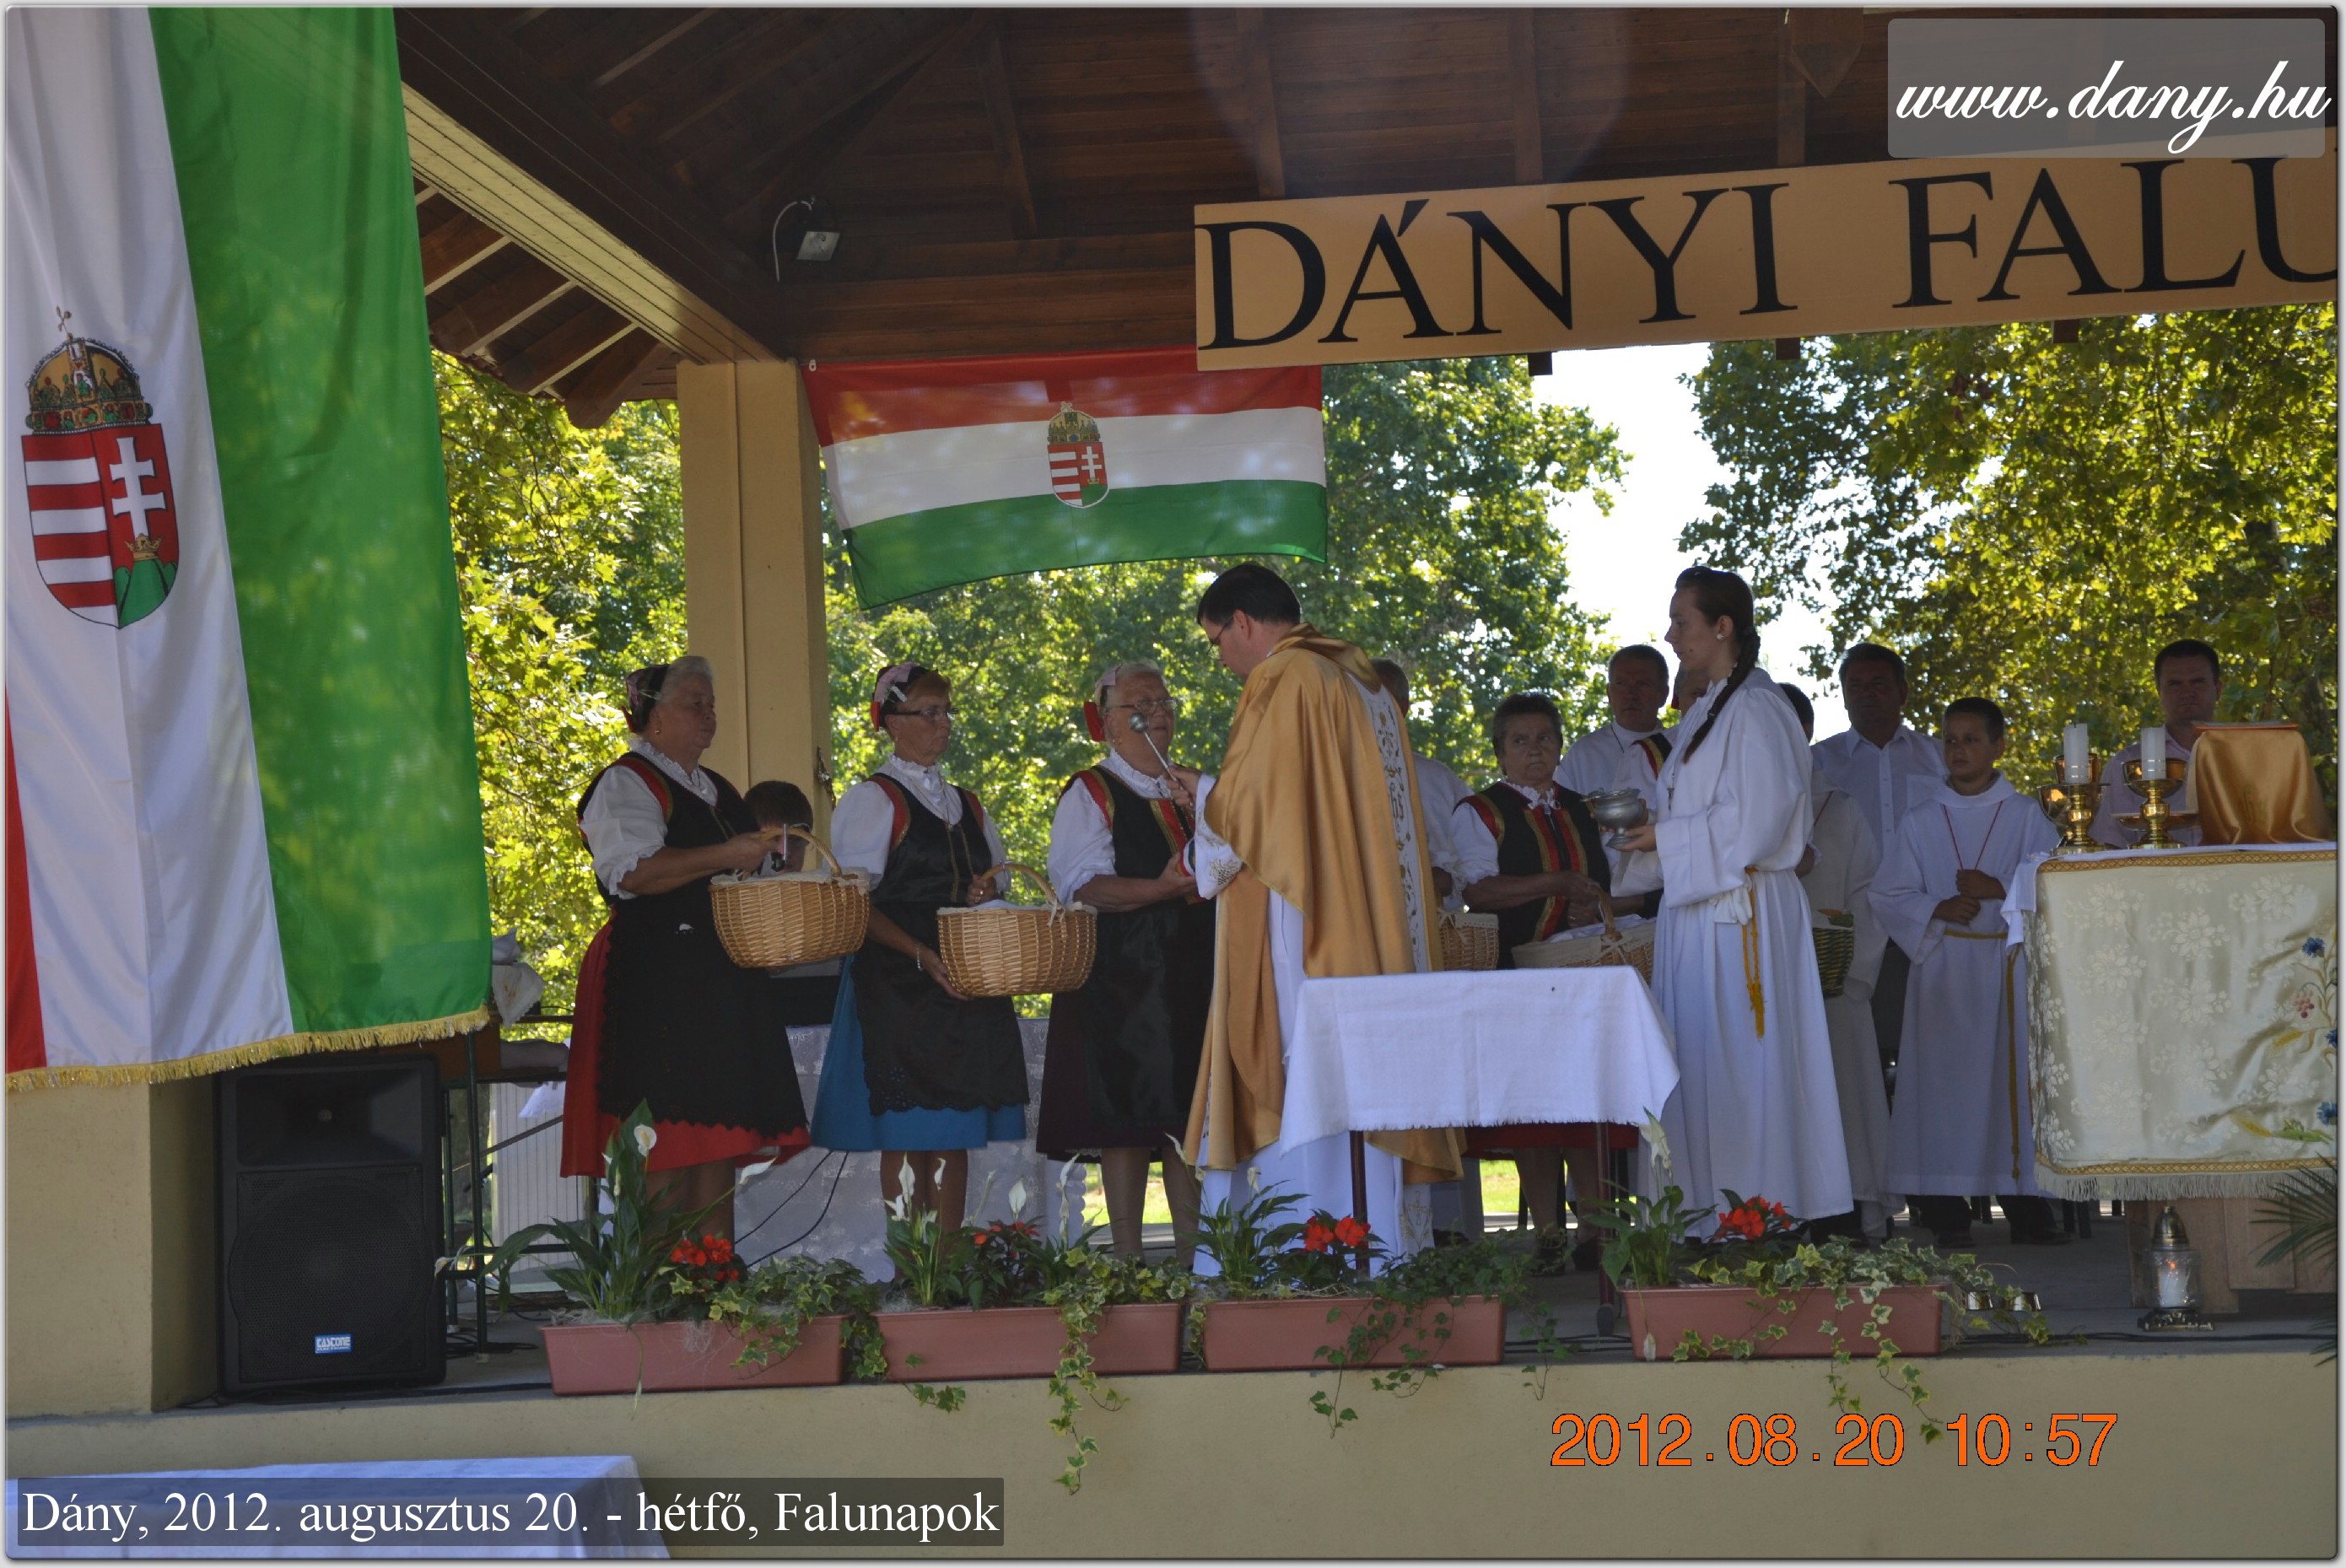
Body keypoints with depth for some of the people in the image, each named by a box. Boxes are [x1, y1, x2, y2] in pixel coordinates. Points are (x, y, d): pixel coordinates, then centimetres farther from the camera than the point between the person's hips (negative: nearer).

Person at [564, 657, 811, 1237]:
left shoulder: (716, 790, 23)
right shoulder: (626, 785, -3)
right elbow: (633, 871, -20)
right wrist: (725, 856, -21)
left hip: (724, 983, 8)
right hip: (656, 986, -8)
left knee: (721, 1146, 7)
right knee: (668, 1151, -10)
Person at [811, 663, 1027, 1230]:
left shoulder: (966, 805, 19)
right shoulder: (873, 801, -1)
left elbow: (992, 884, 25)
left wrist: (987, 893, -1)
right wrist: (922, 955, -21)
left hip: (967, 987, 6)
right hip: (899, 987, -6)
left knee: (956, 1139, 5)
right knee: (906, 1138, -7)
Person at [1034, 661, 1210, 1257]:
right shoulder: (1090, 794, -1)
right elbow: (1082, 885, -13)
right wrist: (1160, 889, -26)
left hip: (1196, 973, 6)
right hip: (1121, 979, -6)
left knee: (1191, 1117, 5)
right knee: (1126, 1118, -6)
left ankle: (1192, 1252, 11)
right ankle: (1129, 1260, -1)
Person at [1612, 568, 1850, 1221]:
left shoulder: (1755, 712, -12)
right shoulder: (1705, 713, 18)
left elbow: (1754, 823, -19)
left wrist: (1666, 839, -12)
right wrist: (1656, 838, 7)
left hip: (1738, 915, -9)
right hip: (1699, 911, 9)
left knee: (1739, 1065, -7)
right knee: (1700, 1067, 8)